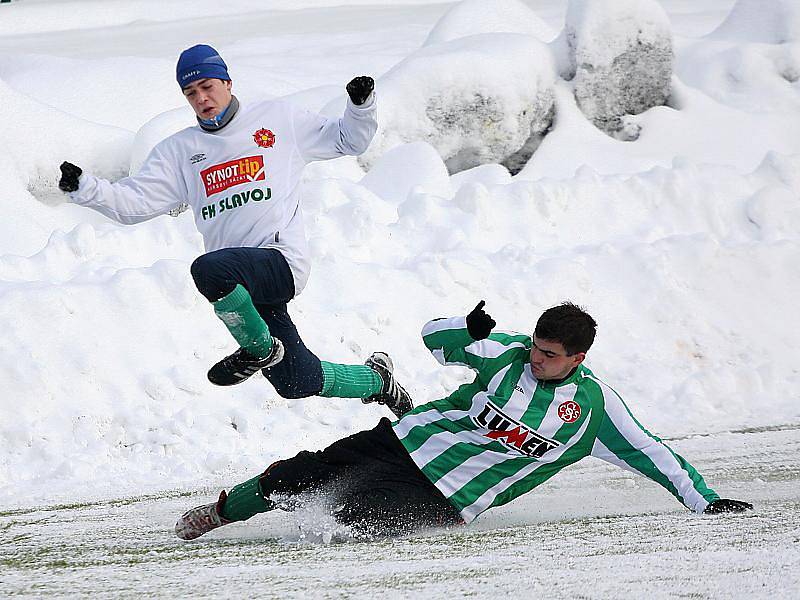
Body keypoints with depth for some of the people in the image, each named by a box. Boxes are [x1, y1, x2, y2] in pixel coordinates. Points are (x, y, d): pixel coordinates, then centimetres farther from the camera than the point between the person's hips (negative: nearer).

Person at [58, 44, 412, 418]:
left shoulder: (277, 119, 12)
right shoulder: (178, 151, 18)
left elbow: (348, 141, 18)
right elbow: (134, 201, 10)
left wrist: (361, 106, -1)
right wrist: (85, 189, -6)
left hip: (281, 259, -5)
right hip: (245, 283, 5)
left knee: (209, 270, -34)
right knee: (297, 383, 5)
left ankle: (260, 348, -12)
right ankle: (377, 380, 33)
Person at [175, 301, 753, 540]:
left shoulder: (593, 408, -8)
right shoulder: (510, 352, -2)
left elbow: (650, 452, -1)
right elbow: (437, 338, 3)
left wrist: (703, 499, -4)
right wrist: (468, 331, -19)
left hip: (447, 496, -3)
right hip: (413, 439, 3)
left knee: (356, 512, -29)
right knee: (302, 473, -5)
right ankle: (222, 511, 17)